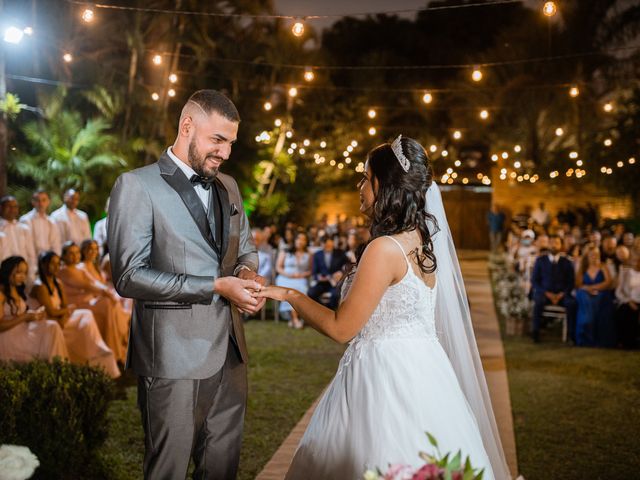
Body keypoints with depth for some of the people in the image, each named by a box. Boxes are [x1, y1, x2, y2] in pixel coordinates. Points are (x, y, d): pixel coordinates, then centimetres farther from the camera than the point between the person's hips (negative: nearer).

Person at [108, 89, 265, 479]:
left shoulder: (228, 186, 13)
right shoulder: (137, 185, -8)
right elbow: (129, 276, -15)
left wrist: (247, 272, -3)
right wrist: (216, 287, -19)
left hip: (229, 353, 6)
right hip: (174, 358, -6)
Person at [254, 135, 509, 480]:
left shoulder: (386, 249, -20)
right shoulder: (421, 240, 6)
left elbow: (341, 328, -13)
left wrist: (290, 295, -3)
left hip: (386, 377, -8)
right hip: (419, 370, 9)